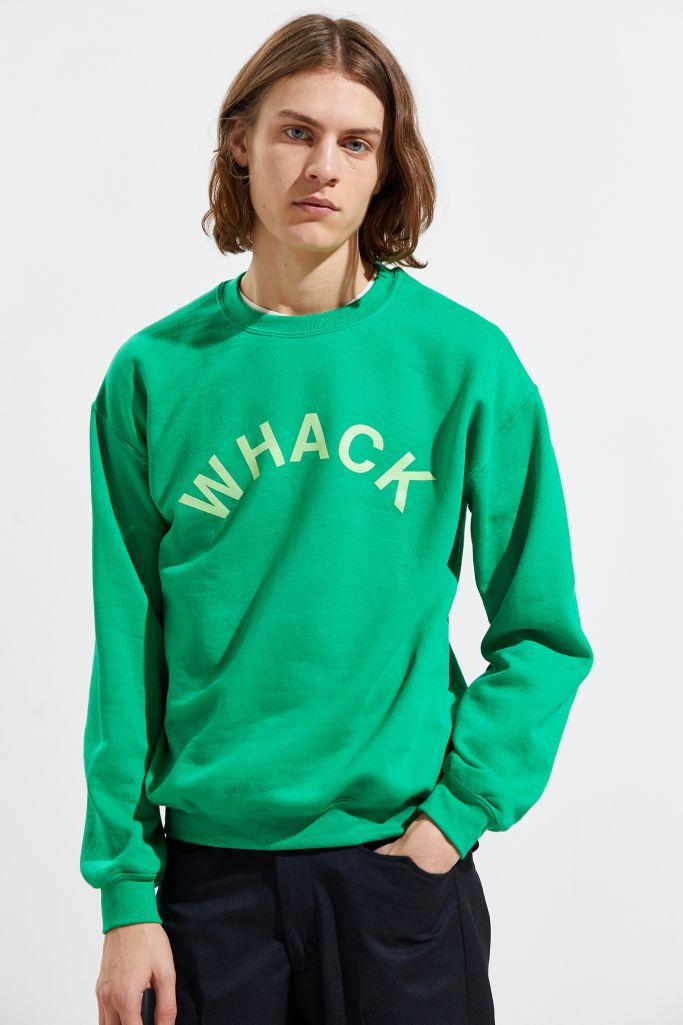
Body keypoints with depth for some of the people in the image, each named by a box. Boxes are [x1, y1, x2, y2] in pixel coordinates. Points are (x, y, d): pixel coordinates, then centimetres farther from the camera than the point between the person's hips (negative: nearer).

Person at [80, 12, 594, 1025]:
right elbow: (128, 646, 0)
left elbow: (541, 630, -1)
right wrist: (127, 887, -2)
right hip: (210, 870, 1)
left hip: (403, 864, -1)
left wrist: (460, 807, -10)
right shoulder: (156, 373, -1)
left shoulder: (465, 359, -5)